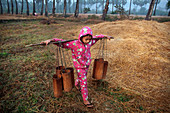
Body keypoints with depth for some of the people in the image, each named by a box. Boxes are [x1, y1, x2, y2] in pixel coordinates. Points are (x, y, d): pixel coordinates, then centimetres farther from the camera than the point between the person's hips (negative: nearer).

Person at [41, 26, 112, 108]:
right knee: (84, 83, 1)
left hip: (87, 65, 6)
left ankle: (76, 85, 61)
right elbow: (62, 42, -31)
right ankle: (85, 100, 20)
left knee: (82, 78, 28)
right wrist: (51, 40, -45)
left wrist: (105, 36, 18)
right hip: (79, 67, -6)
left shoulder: (89, 42, -10)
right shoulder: (74, 44, -26)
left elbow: (97, 37, 7)